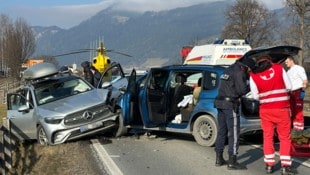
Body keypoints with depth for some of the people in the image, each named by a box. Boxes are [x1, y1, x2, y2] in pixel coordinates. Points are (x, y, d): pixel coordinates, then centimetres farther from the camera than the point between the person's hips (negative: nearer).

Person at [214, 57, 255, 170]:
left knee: (222, 131, 14)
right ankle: (232, 162, -5)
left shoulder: (228, 70, 19)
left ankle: (219, 159, 18)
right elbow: (242, 90, -14)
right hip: (230, 105, -9)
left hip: (220, 103, 9)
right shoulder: (239, 72, -9)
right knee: (234, 133, -5)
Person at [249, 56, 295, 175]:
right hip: (282, 109, -1)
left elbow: (255, 96, 0)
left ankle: (269, 165, 15)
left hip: (265, 110, 1)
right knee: (285, 138, 8)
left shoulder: (253, 75, -2)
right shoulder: (279, 68, -2)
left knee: (268, 137, 14)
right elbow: (288, 87, 1)